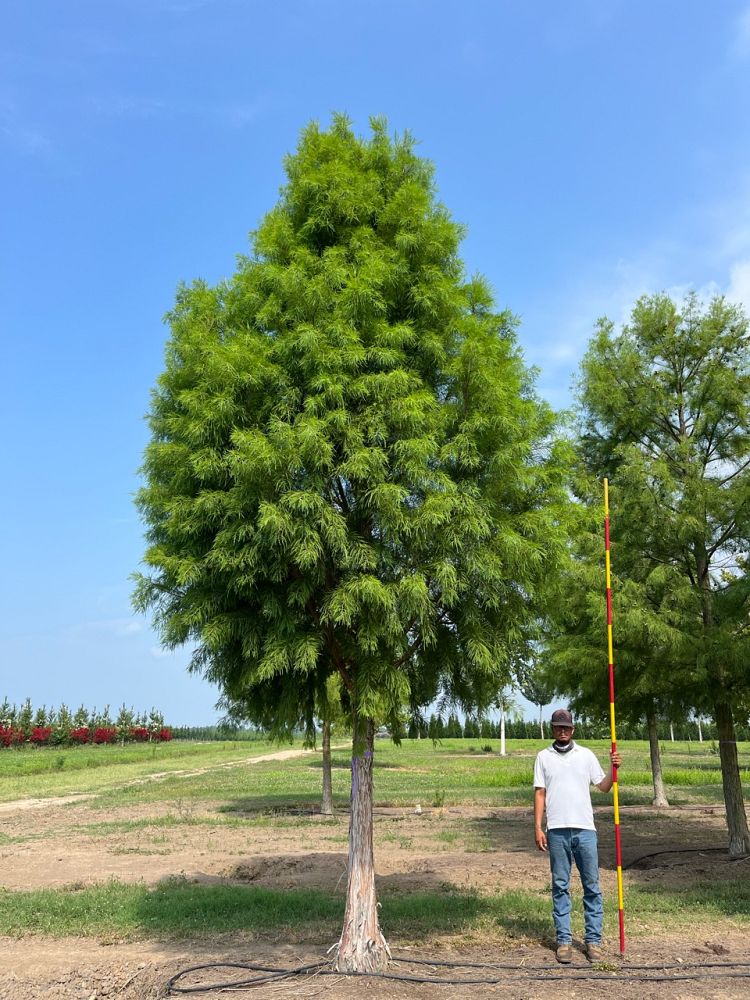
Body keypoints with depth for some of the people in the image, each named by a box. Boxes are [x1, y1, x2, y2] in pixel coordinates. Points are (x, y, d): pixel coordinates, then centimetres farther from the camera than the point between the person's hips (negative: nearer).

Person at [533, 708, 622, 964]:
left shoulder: (585, 755, 8)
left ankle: (594, 940, 11)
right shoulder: (544, 757, 7)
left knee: (592, 885, 4)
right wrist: (537, 827, -3)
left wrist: (613, 768, -12)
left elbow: (603, 786, 6)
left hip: (585, 828, 1)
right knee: (560, 886, 4)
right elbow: (540, 793, 4)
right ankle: (564, 940, 11)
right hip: (557, 830, -1)